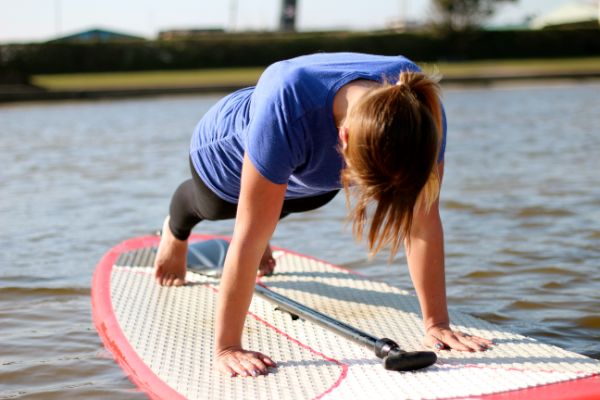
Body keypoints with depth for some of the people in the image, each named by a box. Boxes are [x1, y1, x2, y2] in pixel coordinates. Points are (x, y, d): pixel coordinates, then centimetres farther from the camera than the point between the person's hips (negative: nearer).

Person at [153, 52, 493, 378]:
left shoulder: (421, 112, -40)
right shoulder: (285, 112, -51)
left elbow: (423, 223, -33)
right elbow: (250, 237, -47)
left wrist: (437, 323, -31)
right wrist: (227, 348, -45)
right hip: (229, 156, -2)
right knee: (212, 207, 28)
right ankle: (176, 229, 63)